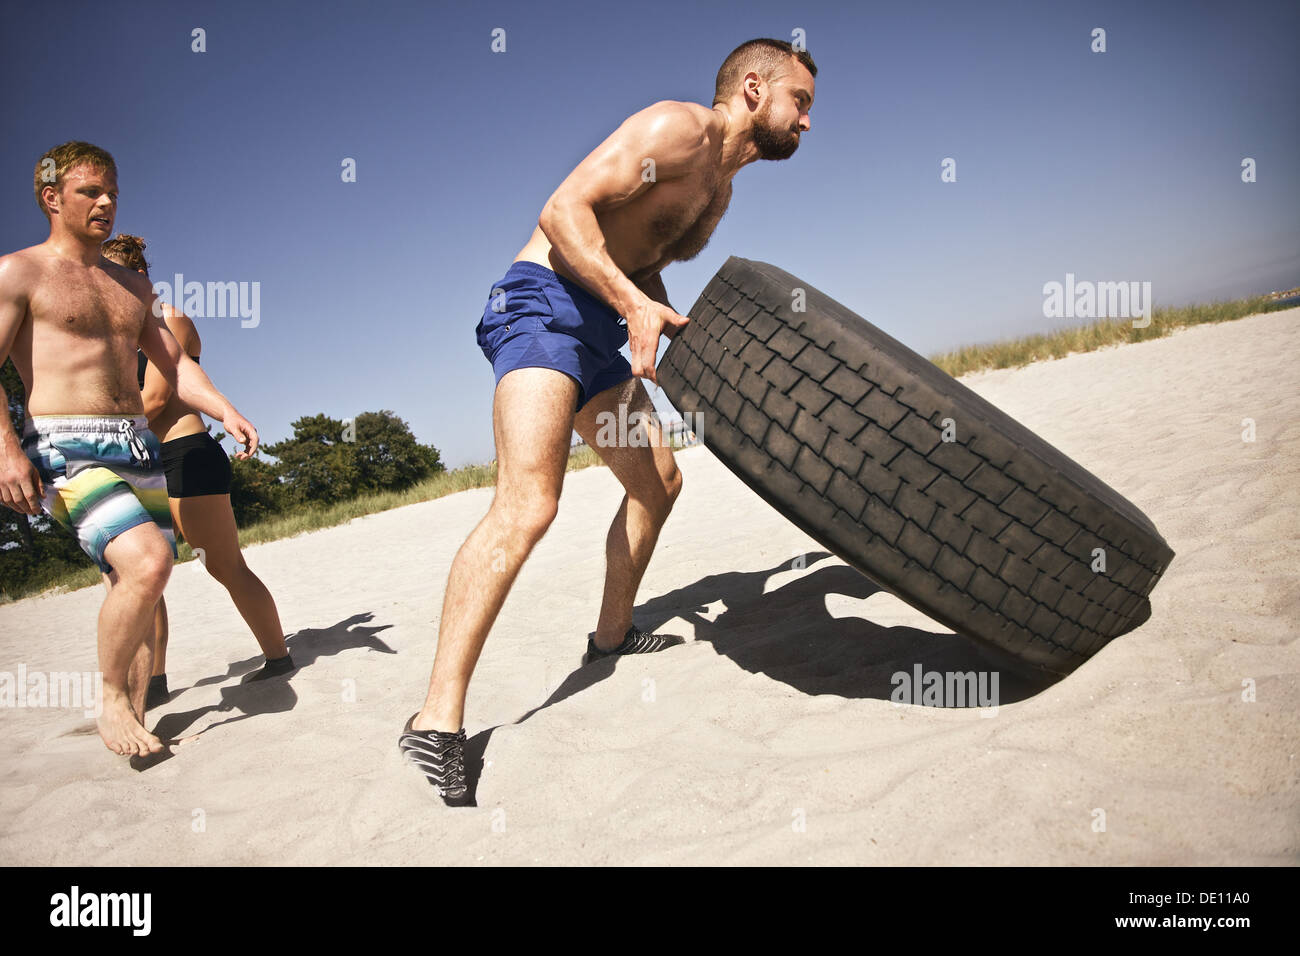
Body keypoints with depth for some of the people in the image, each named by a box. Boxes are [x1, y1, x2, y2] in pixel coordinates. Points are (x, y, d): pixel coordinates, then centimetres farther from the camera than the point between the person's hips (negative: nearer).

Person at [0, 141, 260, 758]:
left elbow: (174, 364, 18)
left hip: (139, 446, 7)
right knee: (146, 562, -26)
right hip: (65, 447, -7)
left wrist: (225, 412, 1)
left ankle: (134, 718, 18)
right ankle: (111, 702, -6)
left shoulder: (133, 286, 20)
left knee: (141, 588, 5)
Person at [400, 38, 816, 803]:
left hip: (598, 328, 10)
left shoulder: (720, 188, 21)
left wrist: (678, 327, 7)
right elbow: (564, 210, -18)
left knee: (659, 481, 16)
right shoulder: (678, 128, -9)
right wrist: (634, 302, -27)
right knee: (528, 505, -25)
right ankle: (438, 722, -22)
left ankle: (612, 635, 34)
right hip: (544, 303, -10)